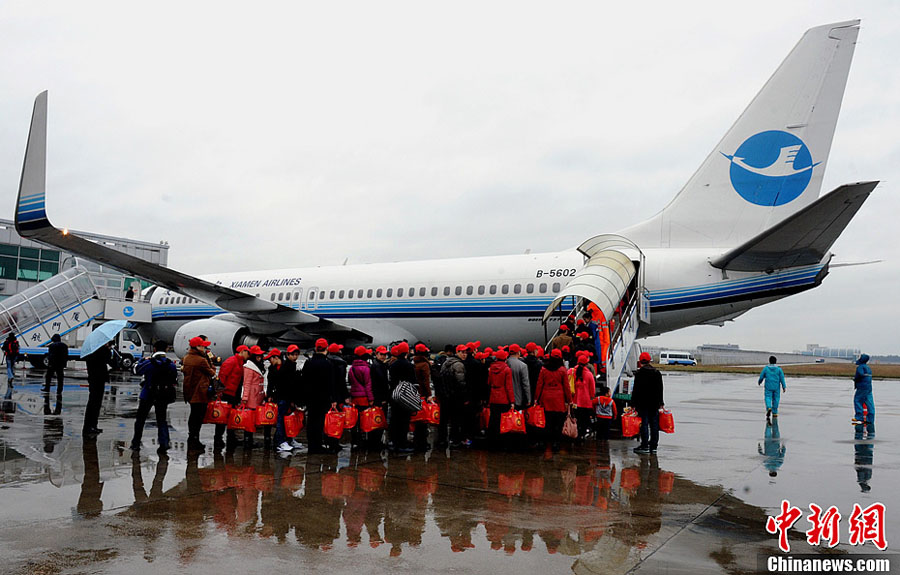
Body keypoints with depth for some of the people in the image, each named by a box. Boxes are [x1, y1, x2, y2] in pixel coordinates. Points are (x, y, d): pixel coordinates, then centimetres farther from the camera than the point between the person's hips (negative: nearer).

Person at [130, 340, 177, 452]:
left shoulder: (149, 363, -15)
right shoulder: (171, 364, -3)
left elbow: (137, 370, 1)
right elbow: (175, 381, 1)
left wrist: (142, 360, 15)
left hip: (147, 395, -2)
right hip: (164, 396, 2)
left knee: (140, 419, 13)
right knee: (161, 420, 11)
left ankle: (135, 444, 20)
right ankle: (164, 443, -4)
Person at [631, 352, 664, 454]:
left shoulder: (639, 373, -10)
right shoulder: (657, 373, 9)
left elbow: (636, 389, -11)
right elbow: (660, 389, 14)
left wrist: (633, 403, -7)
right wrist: (660, 403, 20)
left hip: (643, 403, -5)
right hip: (655, 403, 5)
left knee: (644, 424, -3)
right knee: (654, 424, 9)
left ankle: (645, 446, -4)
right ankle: (653, 446, 13)